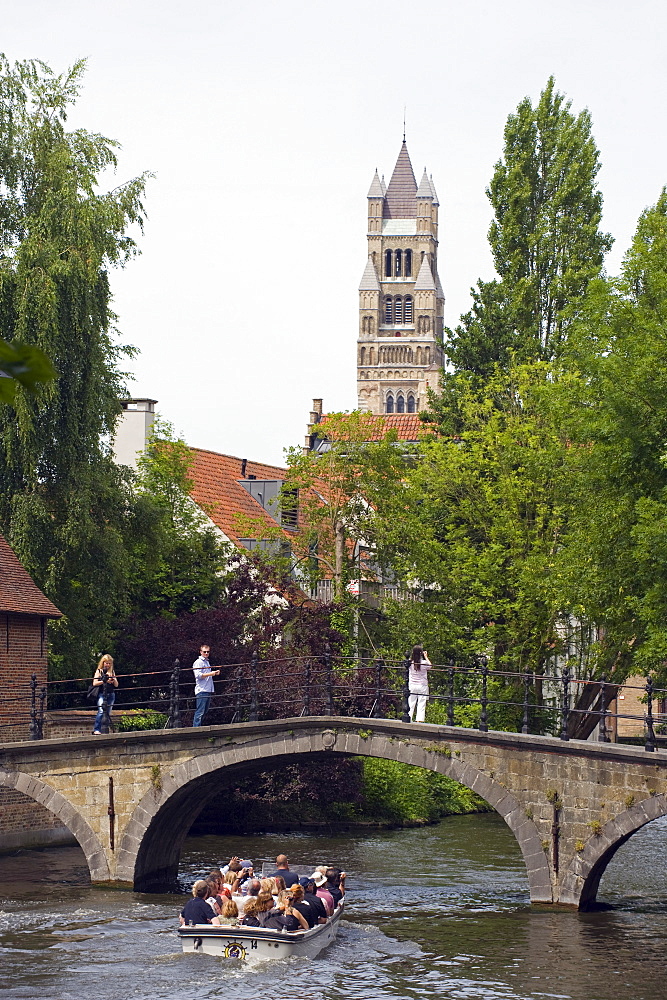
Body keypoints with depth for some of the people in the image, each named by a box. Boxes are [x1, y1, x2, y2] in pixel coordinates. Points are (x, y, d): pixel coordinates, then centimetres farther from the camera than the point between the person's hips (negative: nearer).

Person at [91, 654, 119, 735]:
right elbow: (94, 683, -5)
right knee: (101, 711, -19)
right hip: (101, 694, -4)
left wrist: (113, 678, -8)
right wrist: (105, 681, -14)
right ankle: (96, 730, -23)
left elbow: (116, 685, 12)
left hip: (111, 694, 4)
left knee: (108, 713, 3)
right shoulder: (99, 671, 6)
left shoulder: (112, 672, 15)